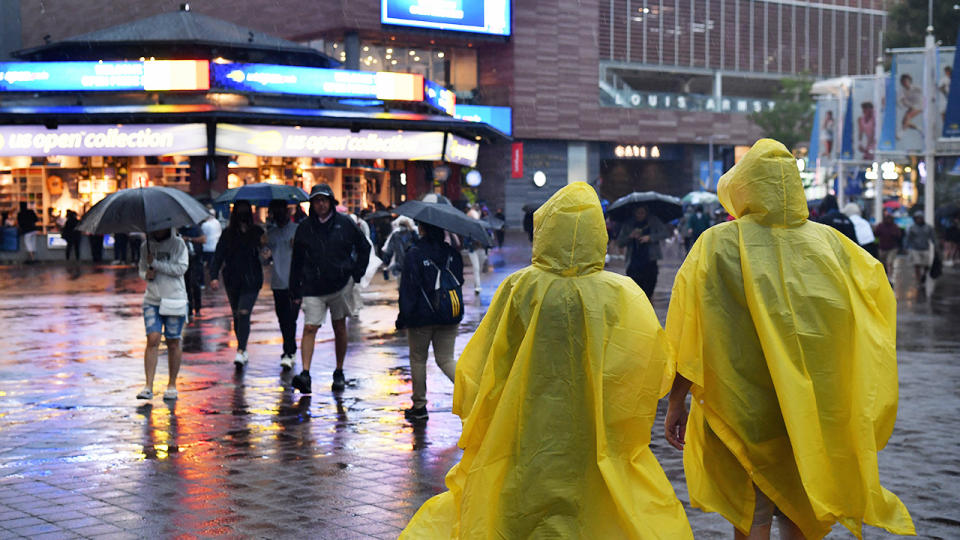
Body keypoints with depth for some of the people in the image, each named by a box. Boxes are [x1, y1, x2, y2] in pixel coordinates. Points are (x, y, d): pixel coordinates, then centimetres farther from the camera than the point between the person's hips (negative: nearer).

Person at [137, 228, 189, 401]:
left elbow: (181, 268, -13)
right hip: (152, 300, 2)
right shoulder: (147, 245, 8)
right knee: (152, 340, -9)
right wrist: (146, 274, -6)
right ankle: (148, 386, -10)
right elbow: (141, 268, 17)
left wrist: (156, 263, -17)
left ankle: (172, 385, 16)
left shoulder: (178, 244, -3)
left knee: (173, 343, 4)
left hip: (174, 300, -2)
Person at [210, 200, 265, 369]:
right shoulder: (227, 233, 3)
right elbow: (218, 255, -1)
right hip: (232, 281, 3)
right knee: (237, 316, 12)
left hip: (251, 281, -3)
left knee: (244, 314, -15)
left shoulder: (256, 232, 1)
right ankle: (243, 350, 25)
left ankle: (241, 352, -19)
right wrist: (214, 276, -12)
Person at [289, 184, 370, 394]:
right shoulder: (304, 227, 3)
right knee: (309, 328, -12)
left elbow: (364, 248, 12)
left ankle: (339, 373, 23)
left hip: (341, 284, 0)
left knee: (339, 328, 10)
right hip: (313, 287, 0)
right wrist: (295, 291, 6)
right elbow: (297, 261, 8)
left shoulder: (345, 223, 0)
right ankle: (305, 374, -19)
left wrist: (356, 274, 4)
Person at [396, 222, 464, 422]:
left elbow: (408, 289, -13)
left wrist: (403, 318, -7)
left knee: (418, 359, 11)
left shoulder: (414, 255, -13)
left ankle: (419, 406, 16)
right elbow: (459, 280, 12)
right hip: (449, 317, 4)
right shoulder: (452, 253, 2)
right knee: (446, 359, 11)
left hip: (422, 316, -4)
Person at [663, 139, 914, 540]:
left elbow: (688, 337, -11)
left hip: (743, 413, -3)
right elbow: (878, 288, 13)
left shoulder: (717, 245, -11)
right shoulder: (828, 242, -2)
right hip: (815, 415, 3)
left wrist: (676, 403, -4)